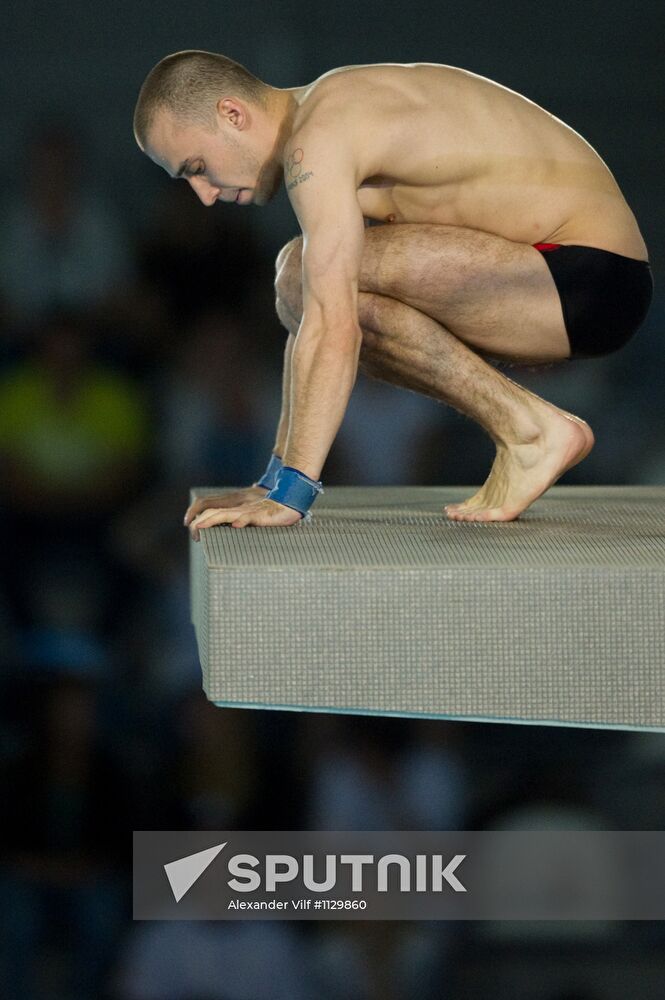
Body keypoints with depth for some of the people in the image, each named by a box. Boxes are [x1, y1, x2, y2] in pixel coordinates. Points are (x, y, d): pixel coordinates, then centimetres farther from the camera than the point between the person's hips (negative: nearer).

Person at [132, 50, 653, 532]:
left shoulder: (317, 140, -15)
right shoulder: (335, 110, 16)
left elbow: (333, 327, -24)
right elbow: (314, 320, 19)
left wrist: (290, 495, -23)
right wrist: (274, 483, 18)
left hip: (587, 277, -10)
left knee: (309, 277, -21)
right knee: (304, 284, 17)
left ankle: (530, 430, -11)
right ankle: (529, 422, 10)